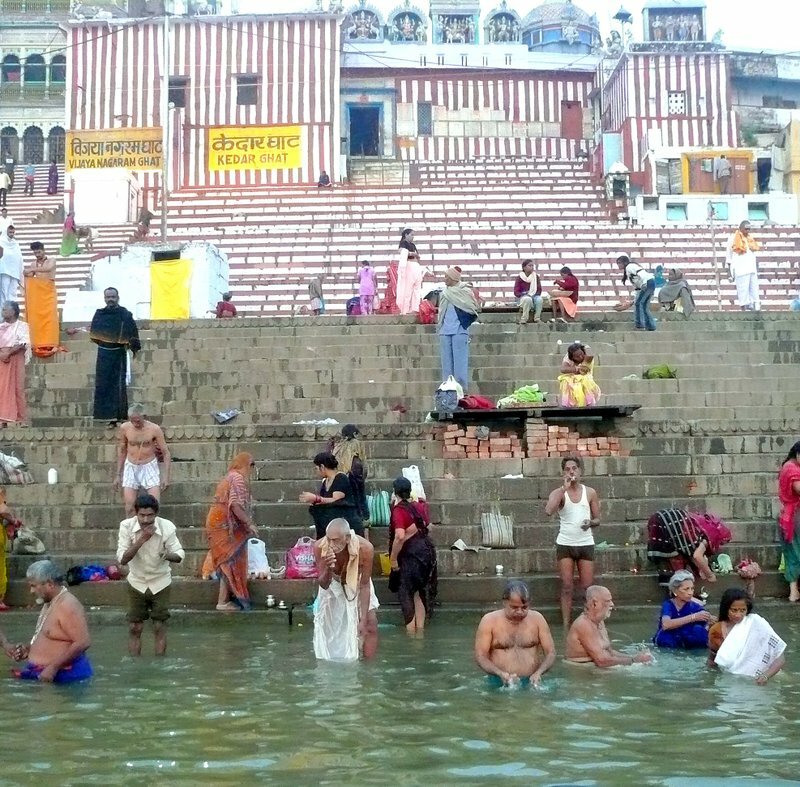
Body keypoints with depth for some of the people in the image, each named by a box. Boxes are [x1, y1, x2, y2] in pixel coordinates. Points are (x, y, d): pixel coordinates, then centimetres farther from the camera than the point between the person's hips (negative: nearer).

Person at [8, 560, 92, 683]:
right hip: (42, 673, 9)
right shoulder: (49, 604, 14)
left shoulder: (68, 605, -17)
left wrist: (53, 667, -23)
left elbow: (83, 643, -23)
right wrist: (28, 649, 11)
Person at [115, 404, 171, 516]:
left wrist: (166, 476, -11)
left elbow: (166, 453, -7)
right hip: (131, 468, 2)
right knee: (129, 506, -3)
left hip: (149, 467, -1)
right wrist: (118, 475, 10)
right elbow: (121, 451, 7)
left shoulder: (154, 429, -14)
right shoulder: (124, 428, -8)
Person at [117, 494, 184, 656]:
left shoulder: (167, 527, -22)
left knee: (160, 627, 3)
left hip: (160, 583, -1)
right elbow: (122, 559, -24)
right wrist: (141, 539, -36)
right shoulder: (126, 526, -20)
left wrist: (168, 555, -40)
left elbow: (180, 554, -17)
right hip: (137, 582, 1)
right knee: (134, 628, 5)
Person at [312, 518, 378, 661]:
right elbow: (323, 585, -26)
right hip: (333, 585, 1)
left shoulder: (365, 549, -39)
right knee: (322, 624, 6)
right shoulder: (319, 547, -35)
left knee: (370, 625, -9)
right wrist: (328, 570, -49)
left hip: (357, 583, -1)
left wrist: (363, 620, -25)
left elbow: (364, 586, -25)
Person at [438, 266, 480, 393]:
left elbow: (475, 307, -6)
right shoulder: (444, 293, 14)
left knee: (460, 361, -5)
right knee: (446, 362, 7)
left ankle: (462, 389, -3)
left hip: (459, 331, -5)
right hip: (445, 331, 6)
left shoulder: (464, 291, -2)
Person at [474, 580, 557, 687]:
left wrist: (538, 672, -12)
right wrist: (501, 674, -18)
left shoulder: (537, 619, 7)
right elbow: (480, 656, -2)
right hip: (499, 684, -1)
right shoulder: (489, 621, 1)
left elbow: (551, 653, 8)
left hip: (532, 682, 2)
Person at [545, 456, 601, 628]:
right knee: (567, 587, 0)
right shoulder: (558, 493, -2)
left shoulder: (590, 493, 5)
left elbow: (597, 519, 11)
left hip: (586, 544, 1)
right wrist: (564, 488, -22)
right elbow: (548, 511, -22)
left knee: (588, 587, 2)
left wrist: (590, 522, -13)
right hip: (565, 544, -1)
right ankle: (566, 626, 6)